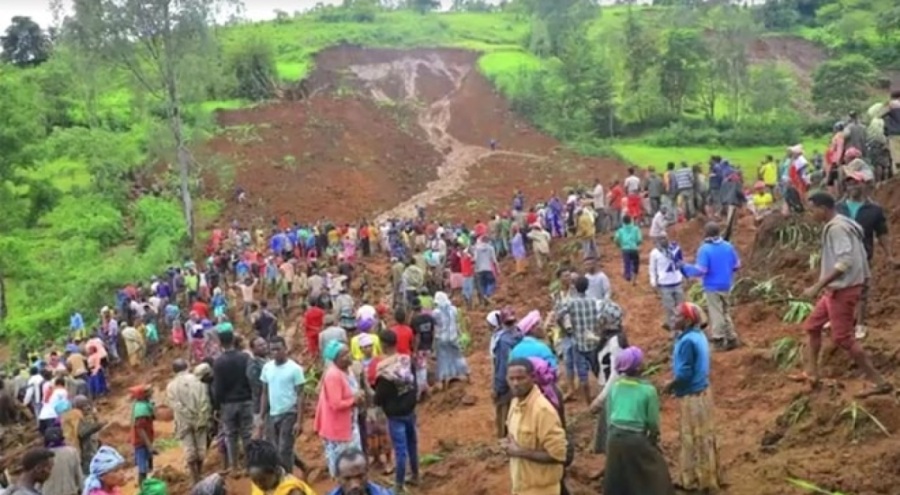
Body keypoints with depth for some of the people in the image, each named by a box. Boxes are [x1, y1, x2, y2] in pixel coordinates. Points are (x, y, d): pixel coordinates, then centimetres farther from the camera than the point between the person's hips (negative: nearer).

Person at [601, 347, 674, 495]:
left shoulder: (614, 386, 0)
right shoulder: (648, 389, -13)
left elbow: (608, 416, 6)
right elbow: (653, 422, -5)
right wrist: (653, 438, 14)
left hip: (614, 439, 5)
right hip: (637, 440, -5)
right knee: (656, 478, 13)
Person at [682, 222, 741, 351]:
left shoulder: (705, 249, -19)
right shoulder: (728, 246, -1)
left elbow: (700, 270, -23)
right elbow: (737, 265, 8)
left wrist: (685, 268, -9)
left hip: (712, 287, -5)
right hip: (726, 286, 5)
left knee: (716, 314, 4)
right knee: (726, 312, 19)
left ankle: (719, 340, 8)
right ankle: (731, 339, 22)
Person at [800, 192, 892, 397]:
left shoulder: (836, 228, -19)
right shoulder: (842, 225, 11)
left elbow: (845, 261, -29)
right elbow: (859, 256, 14)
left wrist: (817, 286, -28)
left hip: (843, 289, -11)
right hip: (837, 288, 11)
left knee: (843, 338, -6)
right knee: (812, 326, 18)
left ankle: (880, 382, -1)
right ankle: (811, 374, 24)